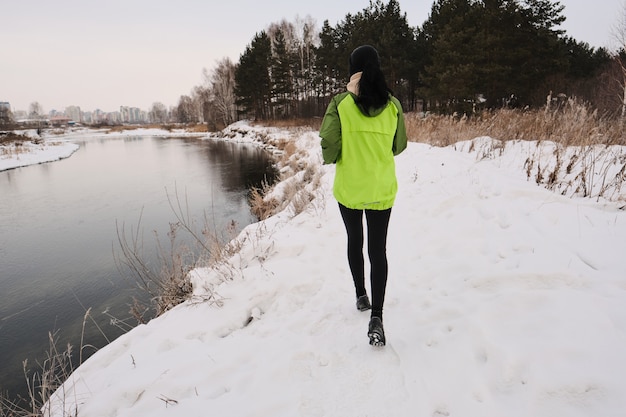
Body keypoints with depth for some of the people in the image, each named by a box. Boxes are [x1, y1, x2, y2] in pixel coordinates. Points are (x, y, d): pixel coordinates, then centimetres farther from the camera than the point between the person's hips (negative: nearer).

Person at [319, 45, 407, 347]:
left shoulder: (340, 103, -10)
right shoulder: (392, 104, -2)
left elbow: (328, 145, -13)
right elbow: (399, 146, 7)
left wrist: (332, 159, 9)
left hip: (348, 187, -1)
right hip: (382, 188, 1)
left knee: (354, 241, 20)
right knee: (378, 249, 5)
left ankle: (361, 296, 34)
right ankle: (376, 316, -5)